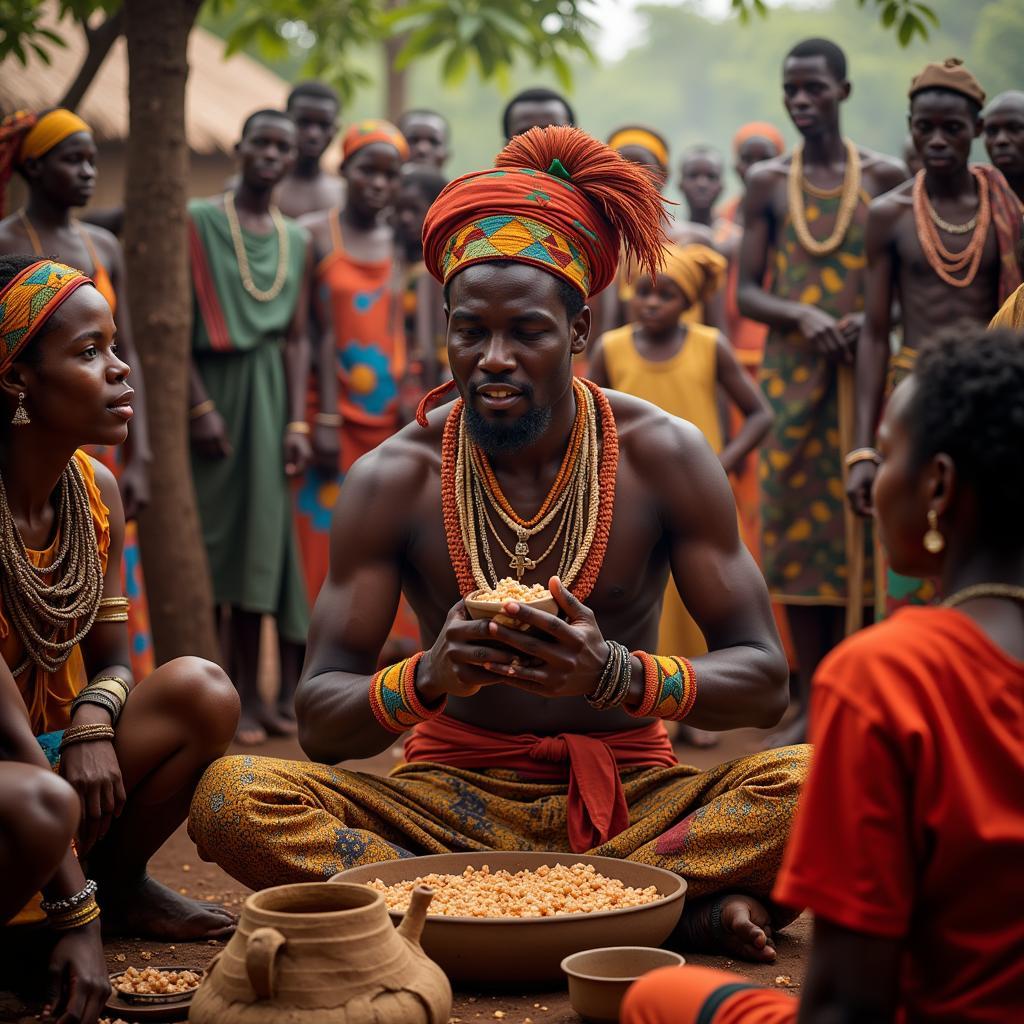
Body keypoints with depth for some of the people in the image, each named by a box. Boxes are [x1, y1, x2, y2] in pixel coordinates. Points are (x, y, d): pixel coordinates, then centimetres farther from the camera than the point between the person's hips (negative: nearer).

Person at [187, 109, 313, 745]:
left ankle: (251, 693, 7)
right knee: (206, 537, 0)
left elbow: (297, 337, 6)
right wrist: (201, 405, -15)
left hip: (268, 392, 3)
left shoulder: (298, 240, 11)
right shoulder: (198, 222, -2)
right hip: (212, 386, -3)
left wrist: (298, 422, -3)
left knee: (260, 542, 3)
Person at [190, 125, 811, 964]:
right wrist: (428, 679, -29)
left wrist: (619, 675, -27)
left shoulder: (664, 455, -4)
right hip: (457, 795, 1)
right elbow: (319, 723, -7)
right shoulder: (394, 478, -4)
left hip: (630, 794, 0)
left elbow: (764, 681, -7)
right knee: (231, 797, -26)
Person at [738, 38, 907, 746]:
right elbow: (746, 290, 4)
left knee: (864, 532, -2)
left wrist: (872, 320, -15)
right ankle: (813, 703, 10)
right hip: (792, 378, 1)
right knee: (797, 534, 2)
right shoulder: (768, 184, 6)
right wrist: (803, 317, -15)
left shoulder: (885, 178, 3)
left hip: (866, 376, -1)